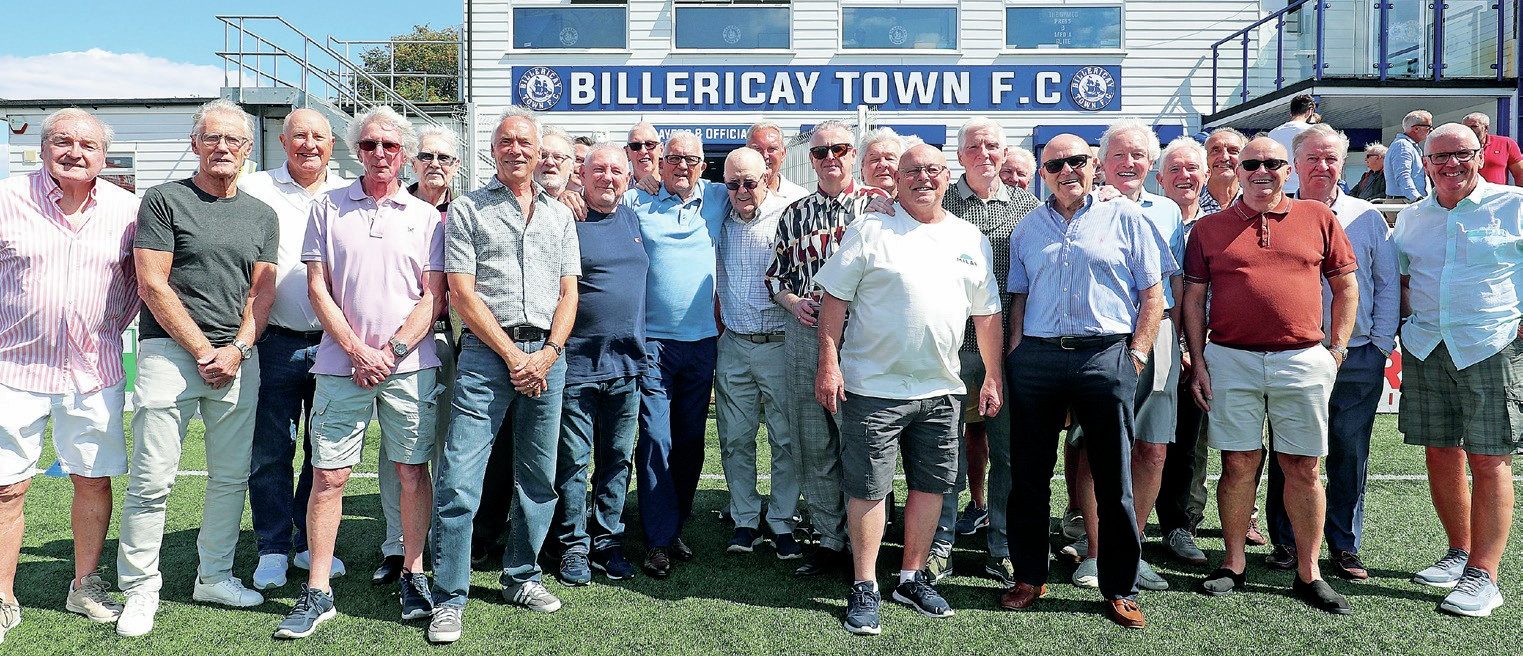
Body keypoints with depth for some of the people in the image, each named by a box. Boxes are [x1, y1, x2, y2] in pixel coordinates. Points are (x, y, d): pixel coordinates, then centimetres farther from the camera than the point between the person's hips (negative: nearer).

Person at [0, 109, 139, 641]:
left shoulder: (126, 209, 3)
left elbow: (140, 276, 16)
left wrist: (115, 325, 8)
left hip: (95, 372, 2)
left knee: (94, 479, 8)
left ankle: (85, 586, 24)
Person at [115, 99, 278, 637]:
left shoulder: (261, 216, 13)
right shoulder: (165, 200, 1)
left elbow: (262, 292, 10)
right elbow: (152, 286, -5)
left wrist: (236, 350, -5)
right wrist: (203, 351, -8)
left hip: (238, 358, 4)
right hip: (170, 351, -4)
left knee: (231, 476, 8)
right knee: (152, 478, -3)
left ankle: (214, 576, 22)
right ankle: (141, 589, 9)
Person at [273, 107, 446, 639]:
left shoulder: (426, 216, 8)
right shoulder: (328, 207, 9)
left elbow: (434, 296, 3)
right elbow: (318, 287, 4)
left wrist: (392, 352, -9)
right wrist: (357, 350, -7)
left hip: (409, 364, 0)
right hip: (342, 363, 0)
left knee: (412, 471, 4)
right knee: (328, 476, 1)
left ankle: (413, 575, 19)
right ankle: (317, 593, 10)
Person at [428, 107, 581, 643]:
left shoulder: (559, 214, 16)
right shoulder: (467, 210, 5)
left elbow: (568, 292, 11)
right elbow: (462, 293, -4)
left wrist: (548, 353, -4)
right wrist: (512, 355, -9)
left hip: (546, 355, 4)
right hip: (486, 354, -4)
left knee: (539, 478, 10)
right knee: (459, 481, -7)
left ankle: (521, 578, 26)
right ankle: (449, 599, 3)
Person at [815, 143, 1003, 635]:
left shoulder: (971, 240, 11)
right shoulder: (870, 232, -2)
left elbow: (986, 314, 15)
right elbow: (835, 298, -4)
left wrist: (993, 377, 13)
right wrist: (828, 364, -11)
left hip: (941, 389, 4)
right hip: (874, 386, -4)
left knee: (930, 485, 11)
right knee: (868, 487, 0)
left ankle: (912, 578, 27)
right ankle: (865, 589, 13)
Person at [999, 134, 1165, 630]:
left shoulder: (1126, 219, 6)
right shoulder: (1028, 228, 15)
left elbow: (1152, 294, 3)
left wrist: (1136, 354, -6)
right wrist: (1014, 351, 6)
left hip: (1106, 357, -3)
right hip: (1036, 359, 3)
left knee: (1113, 478, 2)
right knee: (1029, 474, 8)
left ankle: (1120, 590, 15)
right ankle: (1029, 576, 23)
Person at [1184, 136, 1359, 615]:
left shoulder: (1318, 218, 8)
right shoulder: (1209, 228, 6)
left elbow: (1346, 286, 12)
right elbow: (1193, 298, 6)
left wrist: (1337, 349, 4)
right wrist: (1198, 363, 1)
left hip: (1303, 361, 0)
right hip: (1230, 360, 0)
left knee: (1304, 468, 5)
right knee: (1238, 464, 5)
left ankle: (1309, 574, 16)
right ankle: (1233, 566, 17)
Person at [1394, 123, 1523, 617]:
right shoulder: (1410, 218, 13)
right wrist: (1411, 316, 9)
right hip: (1425, 349, 4)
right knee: (1440, 454, 9)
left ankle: (1483, 576, 1)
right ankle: (1459, 554, 25)